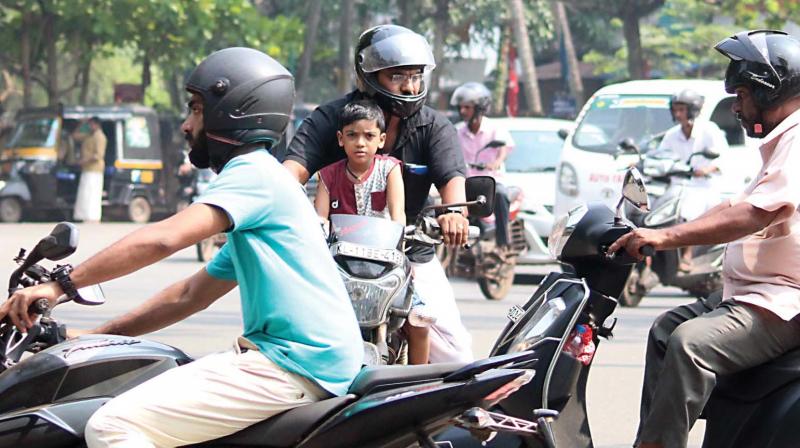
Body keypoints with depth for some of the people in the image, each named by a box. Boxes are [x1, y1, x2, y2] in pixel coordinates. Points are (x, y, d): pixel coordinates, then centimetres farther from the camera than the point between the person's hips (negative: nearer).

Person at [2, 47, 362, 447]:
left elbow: (164, 238, -23)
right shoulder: (261, 176, 25)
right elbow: (192, 294, 28)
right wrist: (94, 337, 25)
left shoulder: (252, 174, -8)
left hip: (289, 366, -11)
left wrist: (61, 285, -22)